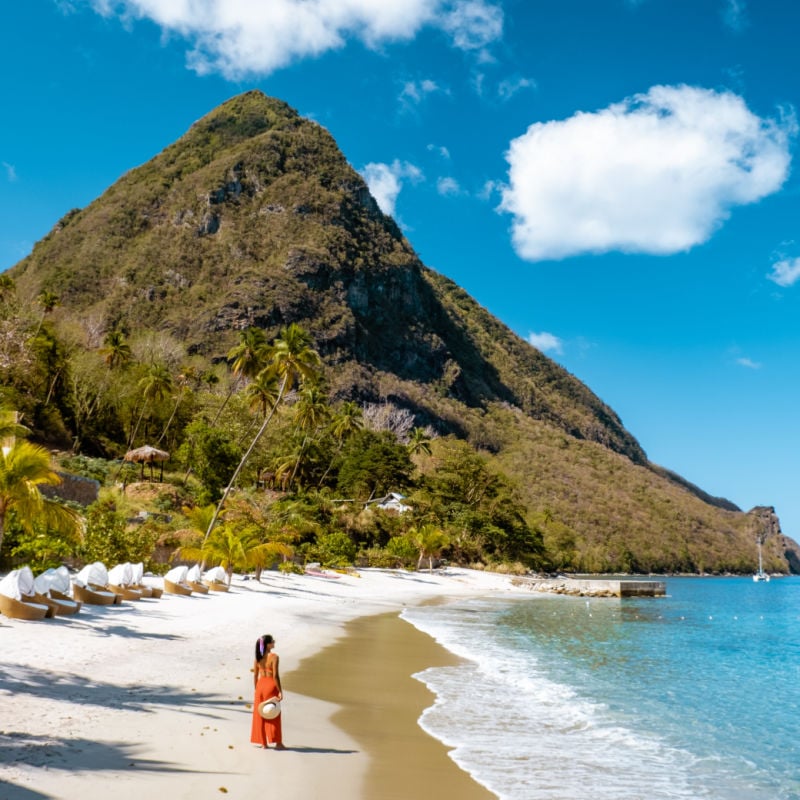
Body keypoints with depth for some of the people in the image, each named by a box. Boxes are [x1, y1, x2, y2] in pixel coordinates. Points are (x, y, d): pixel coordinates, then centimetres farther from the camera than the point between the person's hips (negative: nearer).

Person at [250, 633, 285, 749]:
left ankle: (263, 743, 18)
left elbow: (255, 675, 6)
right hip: (271, 686, -5)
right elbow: (275, 676, -18)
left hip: (260, 685, 5)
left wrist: (256, 689, 15)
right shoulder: (274, 657, -16)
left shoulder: (258, 657, 2)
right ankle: (277, 743, 10)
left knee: (260, 715, 12)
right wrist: (280, 691, -12)